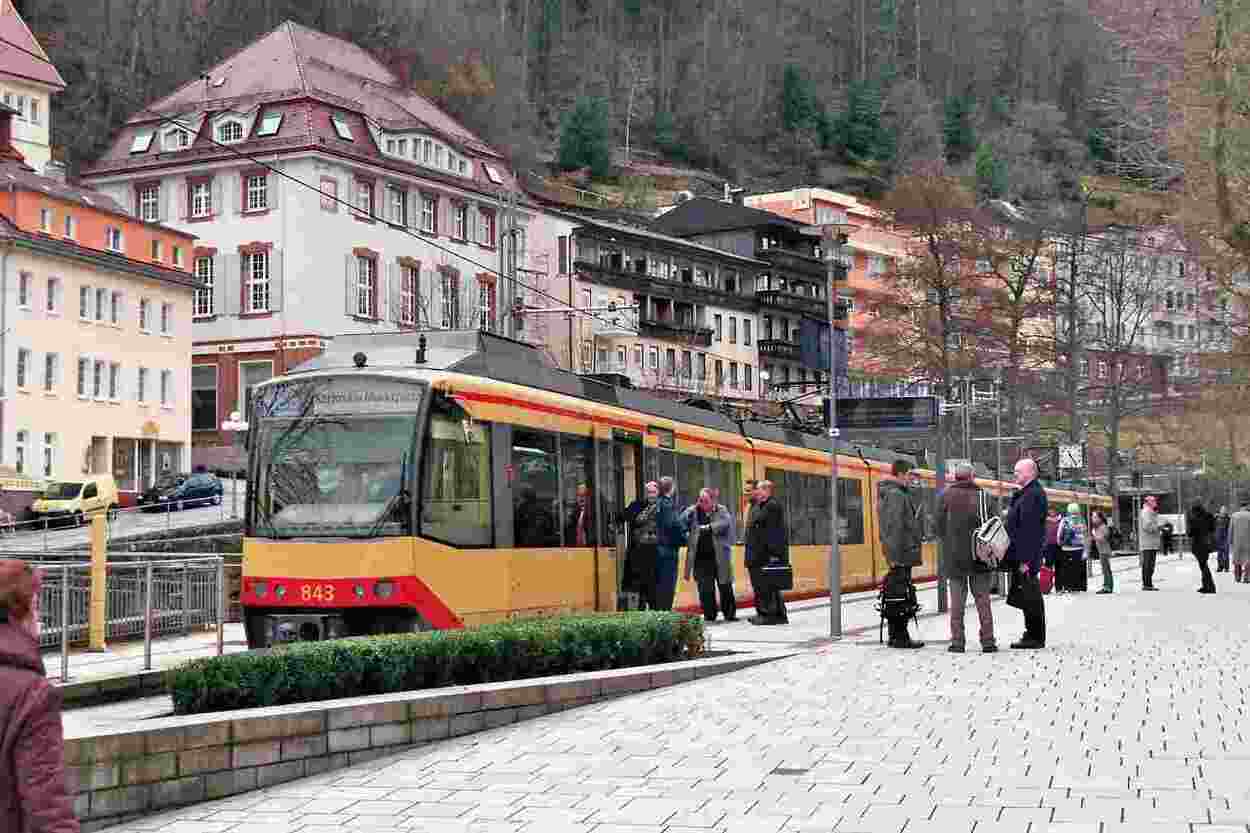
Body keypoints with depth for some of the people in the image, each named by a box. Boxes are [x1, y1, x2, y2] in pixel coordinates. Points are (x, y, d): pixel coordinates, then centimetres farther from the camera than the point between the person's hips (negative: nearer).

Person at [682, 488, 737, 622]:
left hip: (719, 556, -2)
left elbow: (724, 523, -14)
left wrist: (708, 527, -23)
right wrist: (694, 508, -10)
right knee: (705, 588, 1)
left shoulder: (721, 511, 4)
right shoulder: (694, 513, 11)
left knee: (725, 586, 3)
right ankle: (709, 614, 11)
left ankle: (730, 613, 14)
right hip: (701, 557, 2)